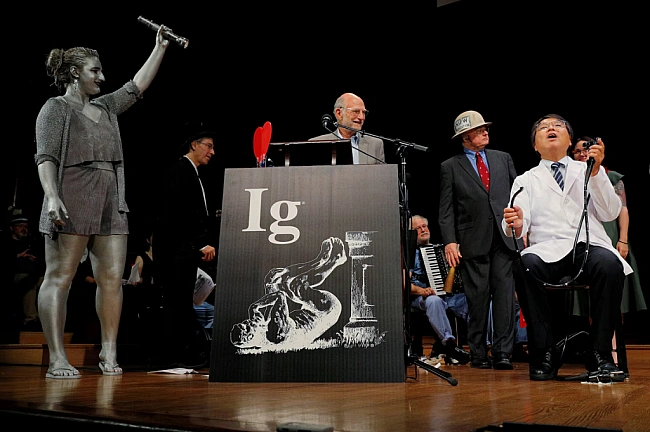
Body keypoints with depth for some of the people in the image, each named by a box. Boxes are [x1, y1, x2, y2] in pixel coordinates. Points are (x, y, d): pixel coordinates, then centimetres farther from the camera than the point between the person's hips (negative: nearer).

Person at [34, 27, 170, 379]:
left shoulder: (106, 107, 23)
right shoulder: (56, 108, 5)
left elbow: (138, 86, 25)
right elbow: (45, 157, -6)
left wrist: (159, 48, 24)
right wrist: (52, 197, -19)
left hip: (110, 206, 7)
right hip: (71, 204, -6)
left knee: (112, 278, 1)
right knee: (59, 277, -5)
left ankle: (109, 354, 7)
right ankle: (57, 360, -5)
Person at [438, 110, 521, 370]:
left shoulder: (503, 159, 16)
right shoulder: (450, 167, 6)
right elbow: (446, 210, 1)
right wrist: (449, 241, -9)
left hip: (504, 238, 3)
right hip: (473, 242, -2)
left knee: (504, 295, -2)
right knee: (478, 298, 0)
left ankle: (502, 353, 3)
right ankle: (478, 354, 11)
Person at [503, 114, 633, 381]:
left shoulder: (588, 172, 20)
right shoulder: (526, 180, 17)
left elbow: (610, 214, 6)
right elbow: (518, 228, 2)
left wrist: (596, 172, -6)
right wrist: (514, 225, -24)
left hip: (590, 247, 1)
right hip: (548, 250, 0)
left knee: (609, 263, -34)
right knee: (526, 265, -34)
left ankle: (601, 354, -20)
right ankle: (544, 355, -21)